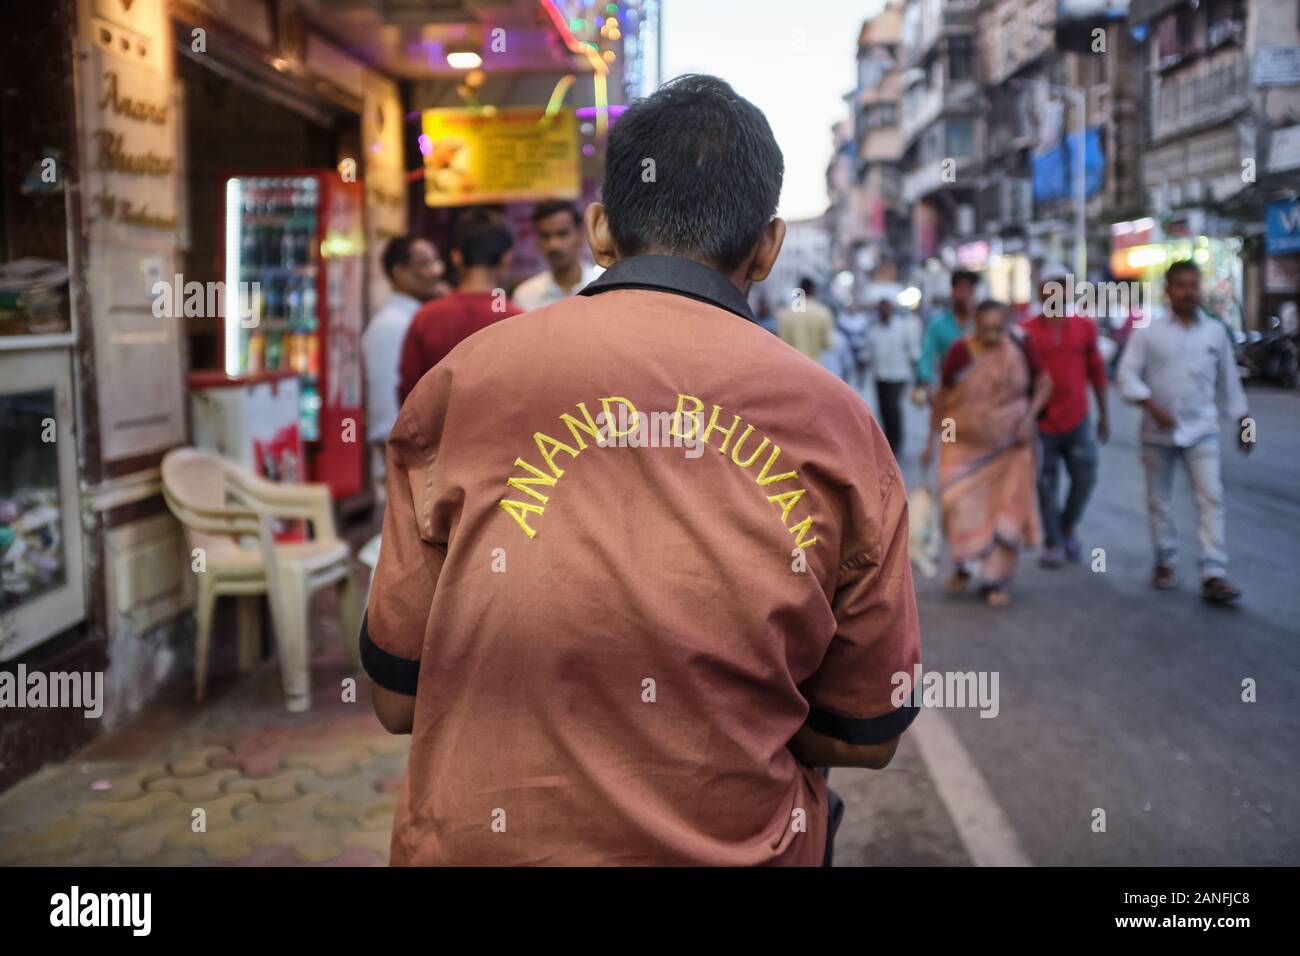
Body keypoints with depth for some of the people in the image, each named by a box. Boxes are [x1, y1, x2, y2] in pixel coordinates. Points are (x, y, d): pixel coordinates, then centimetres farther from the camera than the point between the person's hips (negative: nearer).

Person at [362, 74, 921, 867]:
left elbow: (398, 698, 0)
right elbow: (866, 735, 3)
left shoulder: (461, 383, -6)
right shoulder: (839, 424, -4)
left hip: (477, 840, 1)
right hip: (735, 846, 0)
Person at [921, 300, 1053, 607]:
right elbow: (942, 397, -3)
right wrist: (931, 441, 0)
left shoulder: (1020, 349, -9)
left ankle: (994, 581, 13)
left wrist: (1029, 417, -12)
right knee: (959, 505, -7)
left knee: (1005, 511, 1)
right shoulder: (959, 352, -12)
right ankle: (962, 564, 21)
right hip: (965, 444, -1)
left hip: (1008, 445, 1)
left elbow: (1044, 382, 3)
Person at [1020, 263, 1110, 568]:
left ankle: (1068, 526, 29)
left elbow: (1097, 370, 10)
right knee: (1046, 485, 3)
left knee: (1085, 477, 2)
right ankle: (1052, 544, 17)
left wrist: (1104, 413, 11)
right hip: (1042, 422, -2)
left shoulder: (1085, 326, 5)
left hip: (1077, 419, 2)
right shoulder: (1026, 331, -2)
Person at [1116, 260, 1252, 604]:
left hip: (1201, 431, 1)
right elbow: (1127, 375, -6)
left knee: (1211, 498, -9)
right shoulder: (1148, 332, -2)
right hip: (1158, 433, -1)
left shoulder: (1216, 331, 5)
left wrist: (1243, 421, 15)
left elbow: (1228, 380, 13)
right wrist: (1152, 406, -20)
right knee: (1159, 501, 9)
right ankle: (1164, 562, 26)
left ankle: (1214, 574, -11)